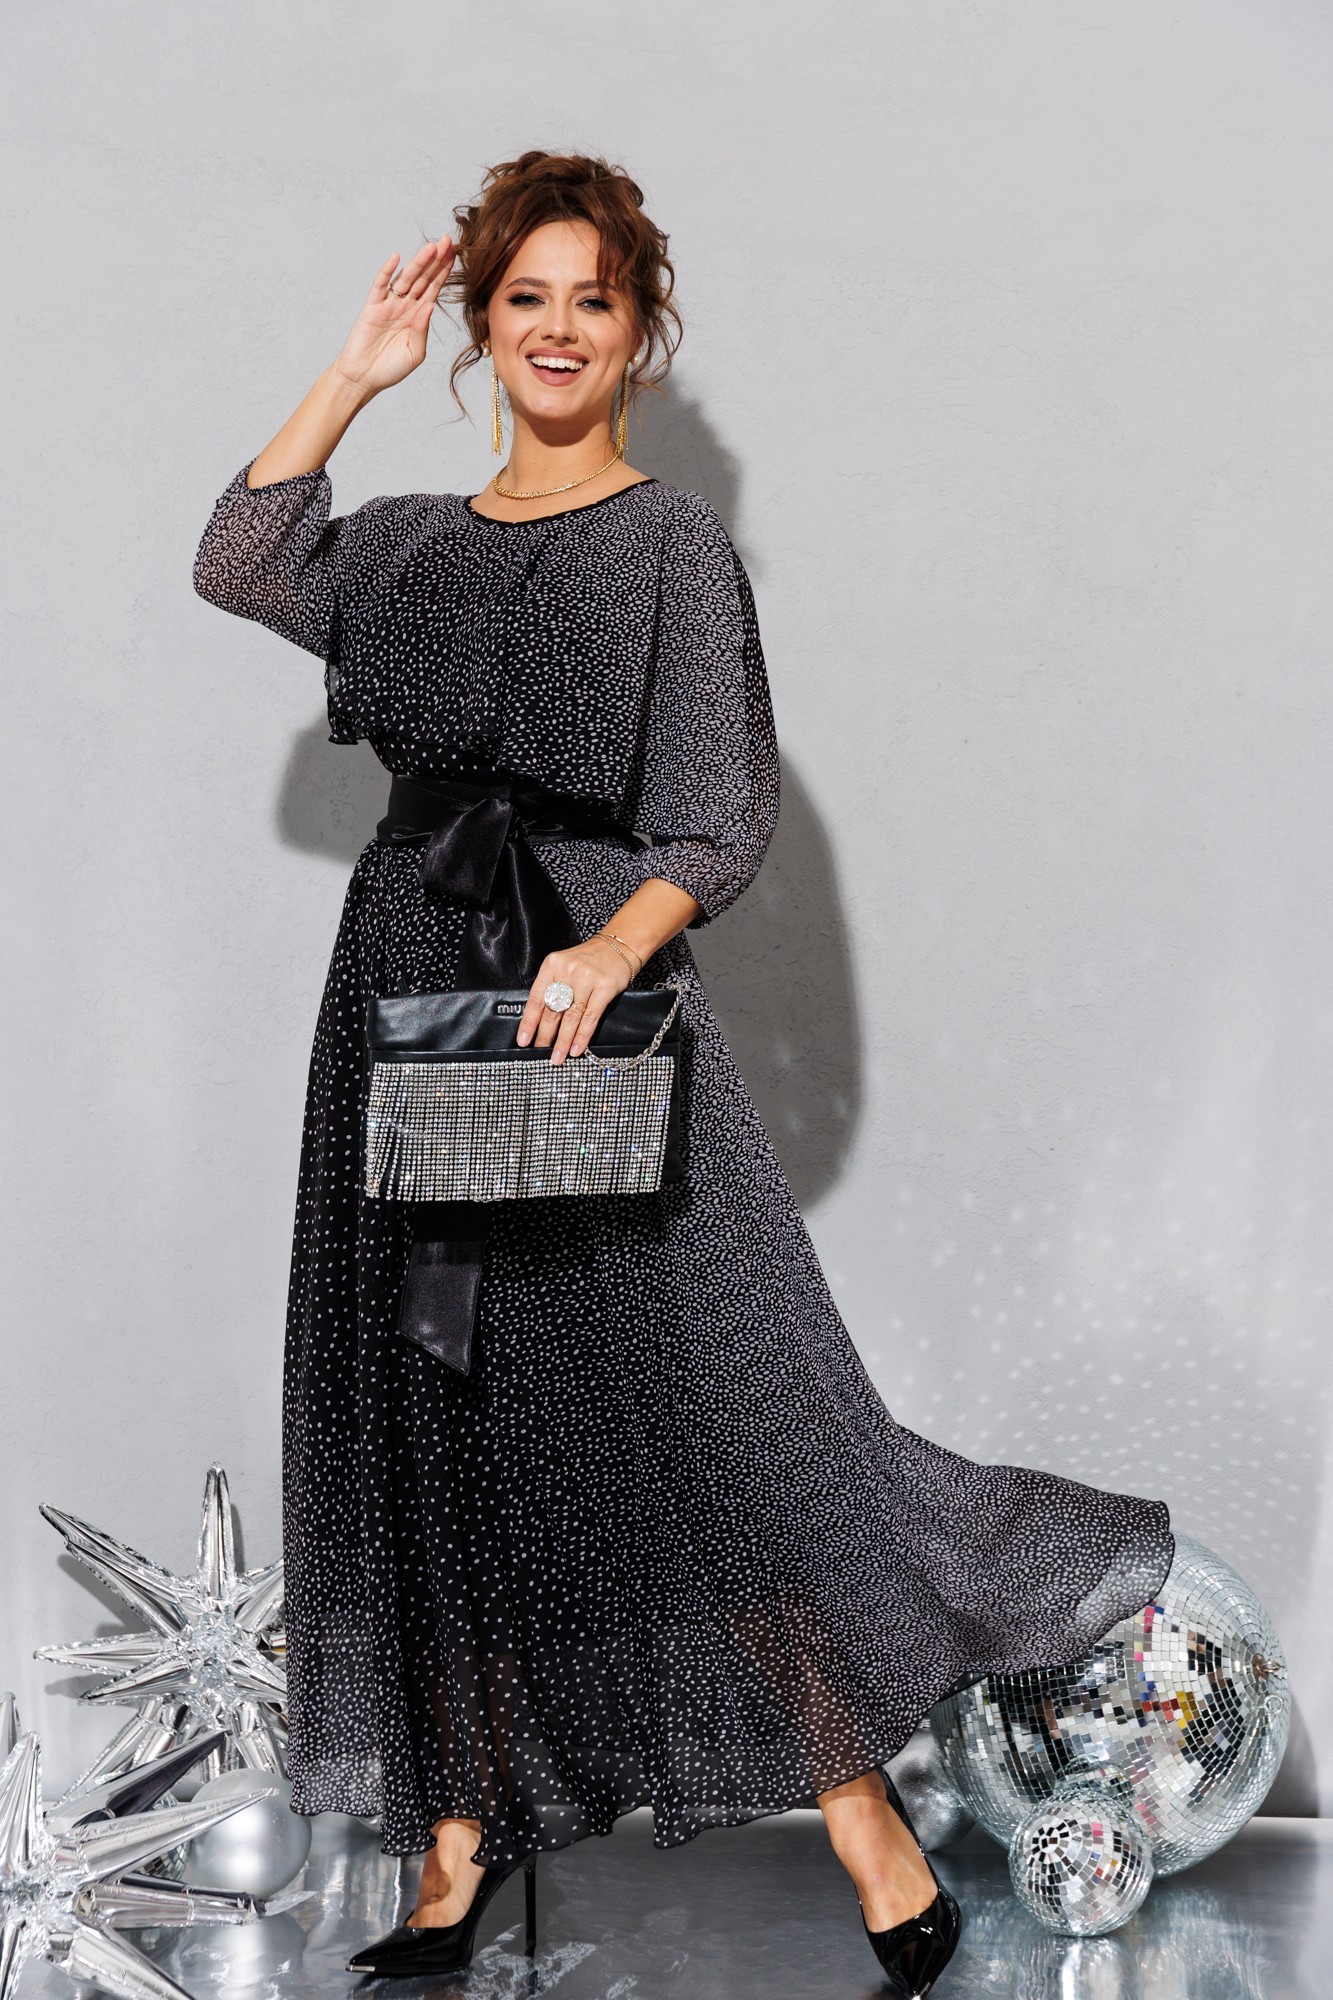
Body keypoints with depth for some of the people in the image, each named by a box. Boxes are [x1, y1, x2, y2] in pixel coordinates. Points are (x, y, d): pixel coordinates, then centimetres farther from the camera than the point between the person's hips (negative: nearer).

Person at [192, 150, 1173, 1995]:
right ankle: (454, 1842, 18)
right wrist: (355, 375, 5)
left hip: (586, 990, -5)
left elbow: (721, 812, -7)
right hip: (407, 996, 5)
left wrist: (615, 944, -26)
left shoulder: (673, 546, -1)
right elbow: (234, 562, 6)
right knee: (434, 1424, 7)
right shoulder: (417, 544, 15)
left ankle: (875, 1842, 0)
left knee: (700, 1394, -8)